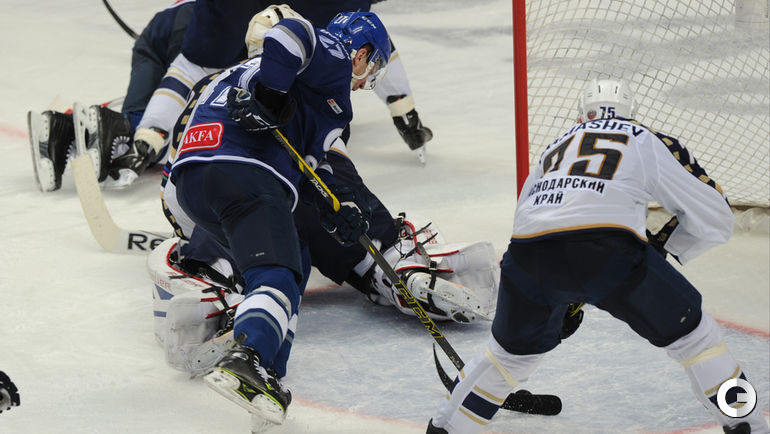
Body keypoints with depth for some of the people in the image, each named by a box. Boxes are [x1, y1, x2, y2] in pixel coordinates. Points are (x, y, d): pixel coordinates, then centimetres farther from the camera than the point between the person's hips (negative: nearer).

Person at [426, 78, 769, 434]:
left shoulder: (556, 148, 34)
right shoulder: (650, 142, 22)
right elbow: (716, 218, 20)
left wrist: (565, 303, 47)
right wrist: (669, 246, 38)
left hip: (529, 257, 4)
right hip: (606, 248, -4)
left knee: (513, 350, 29)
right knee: (688, 329, 15)